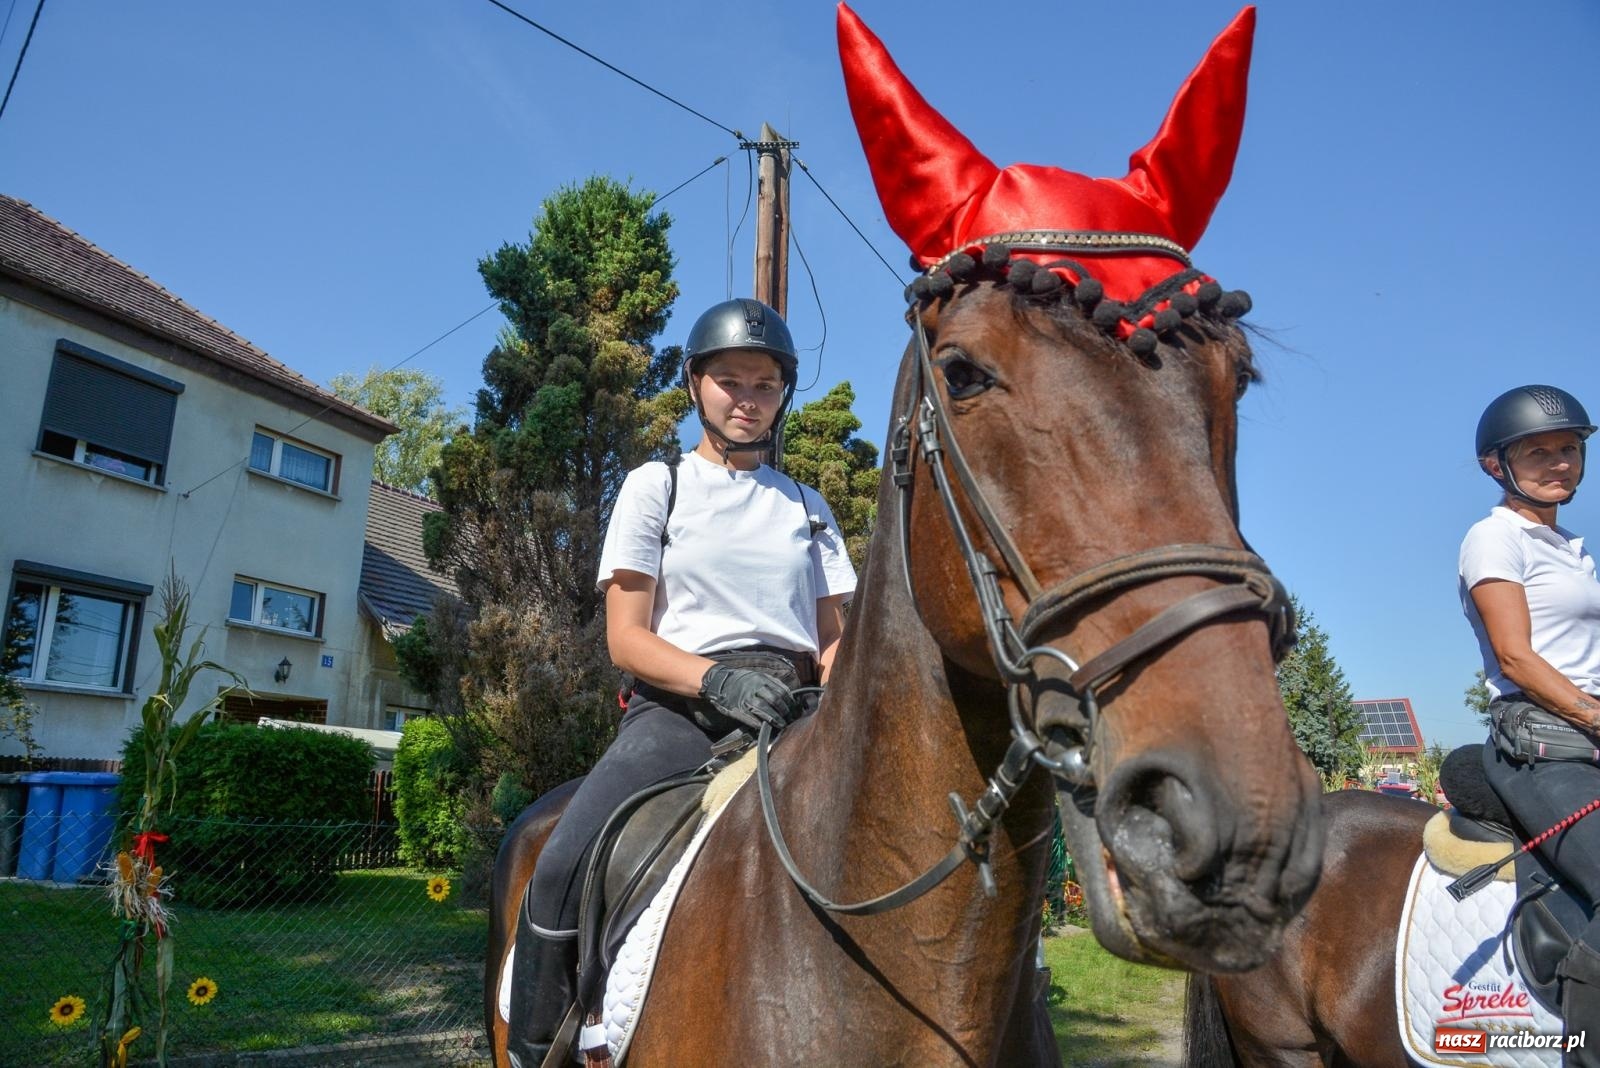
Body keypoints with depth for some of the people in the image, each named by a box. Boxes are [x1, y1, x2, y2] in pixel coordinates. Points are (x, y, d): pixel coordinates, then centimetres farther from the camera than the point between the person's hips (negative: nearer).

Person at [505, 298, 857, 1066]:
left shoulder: (808, 506, 17)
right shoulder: (656, 486, 7)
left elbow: (832, 635, 15)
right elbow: (626, 638, -1)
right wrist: (718, 679, -19)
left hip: (793, 710, 3)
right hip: (681, 707, -2)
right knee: (559, 872, -25)